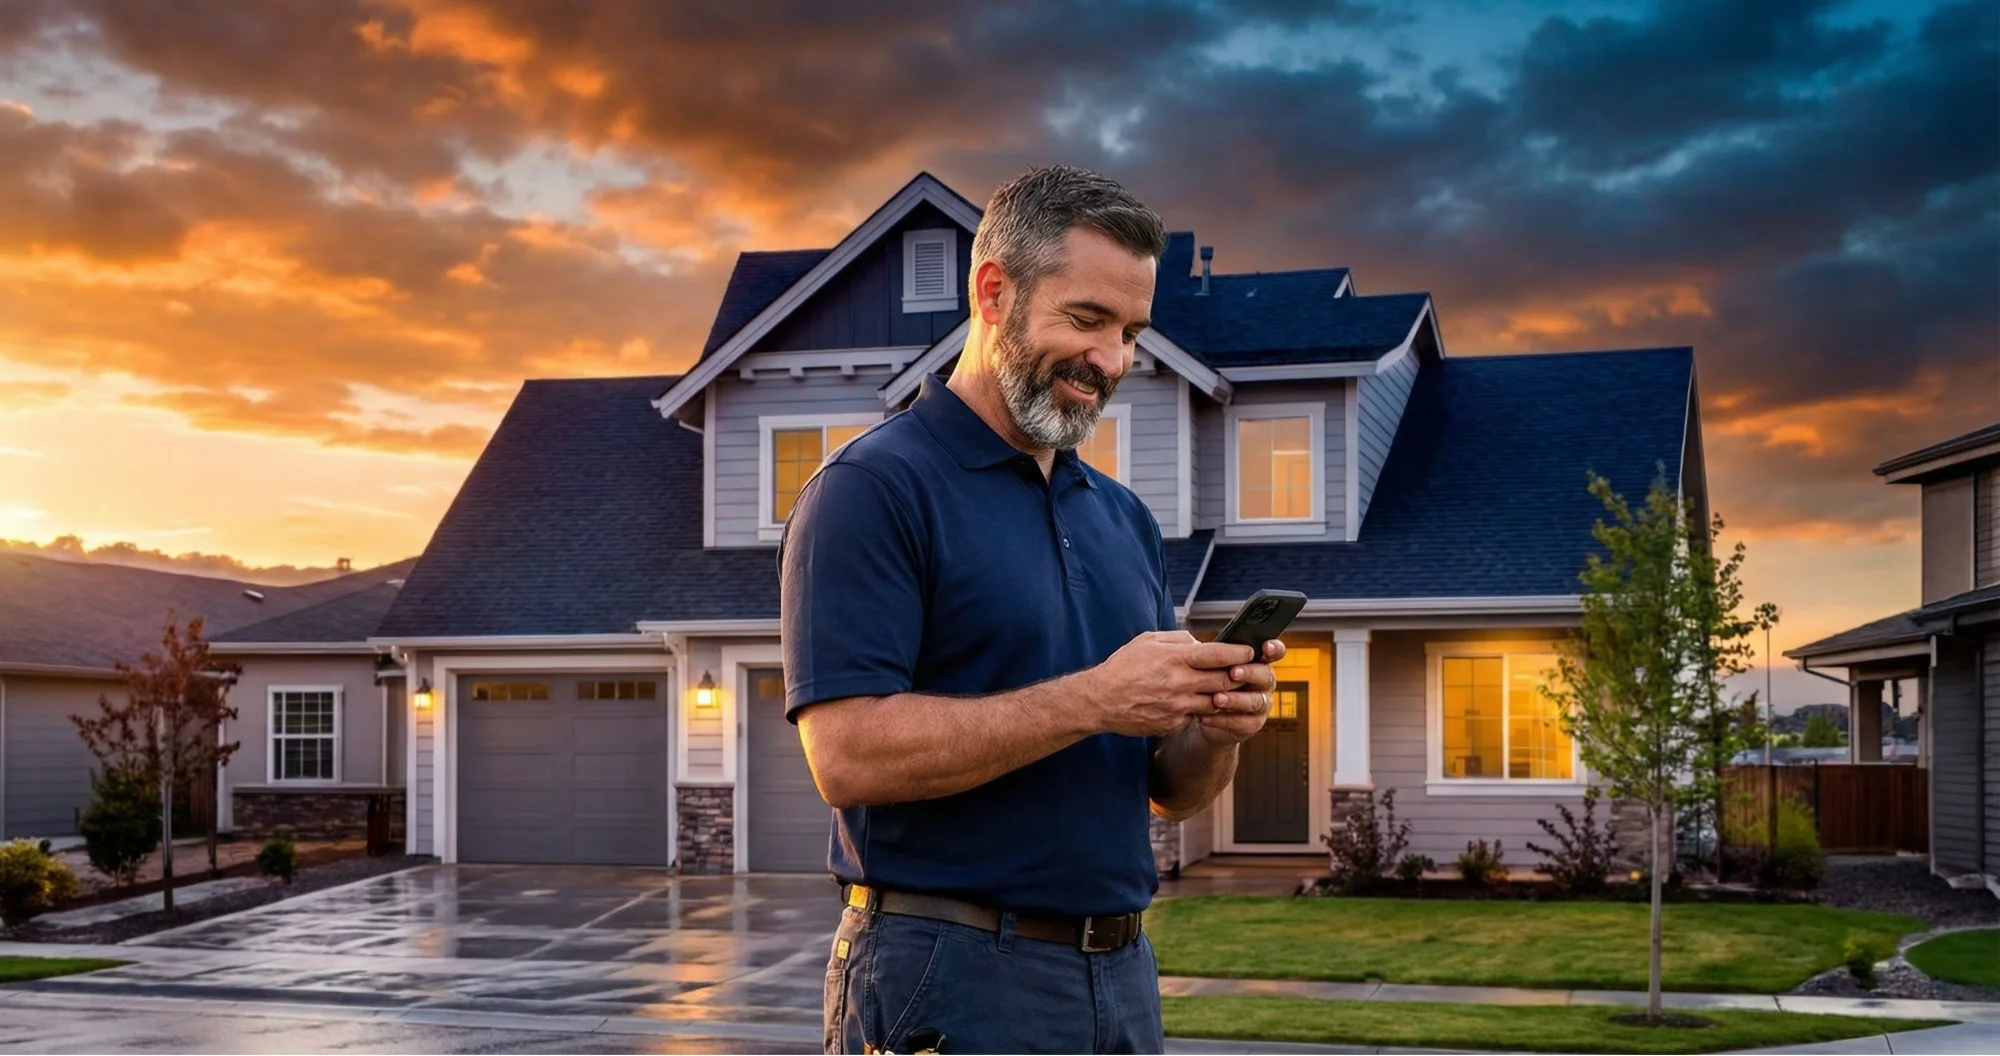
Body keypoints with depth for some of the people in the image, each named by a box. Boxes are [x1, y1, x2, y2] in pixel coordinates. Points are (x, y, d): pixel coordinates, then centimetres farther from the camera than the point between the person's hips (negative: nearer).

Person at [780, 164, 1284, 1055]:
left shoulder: (1124, 516, 13)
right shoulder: (874, 489, -9)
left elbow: (1170, 791, 15)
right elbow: (849, 754, -20)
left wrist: (1216, 726, -7)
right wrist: (1092, 700, -22)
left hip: (1122, 975, 7)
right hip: (950, 980, -7)